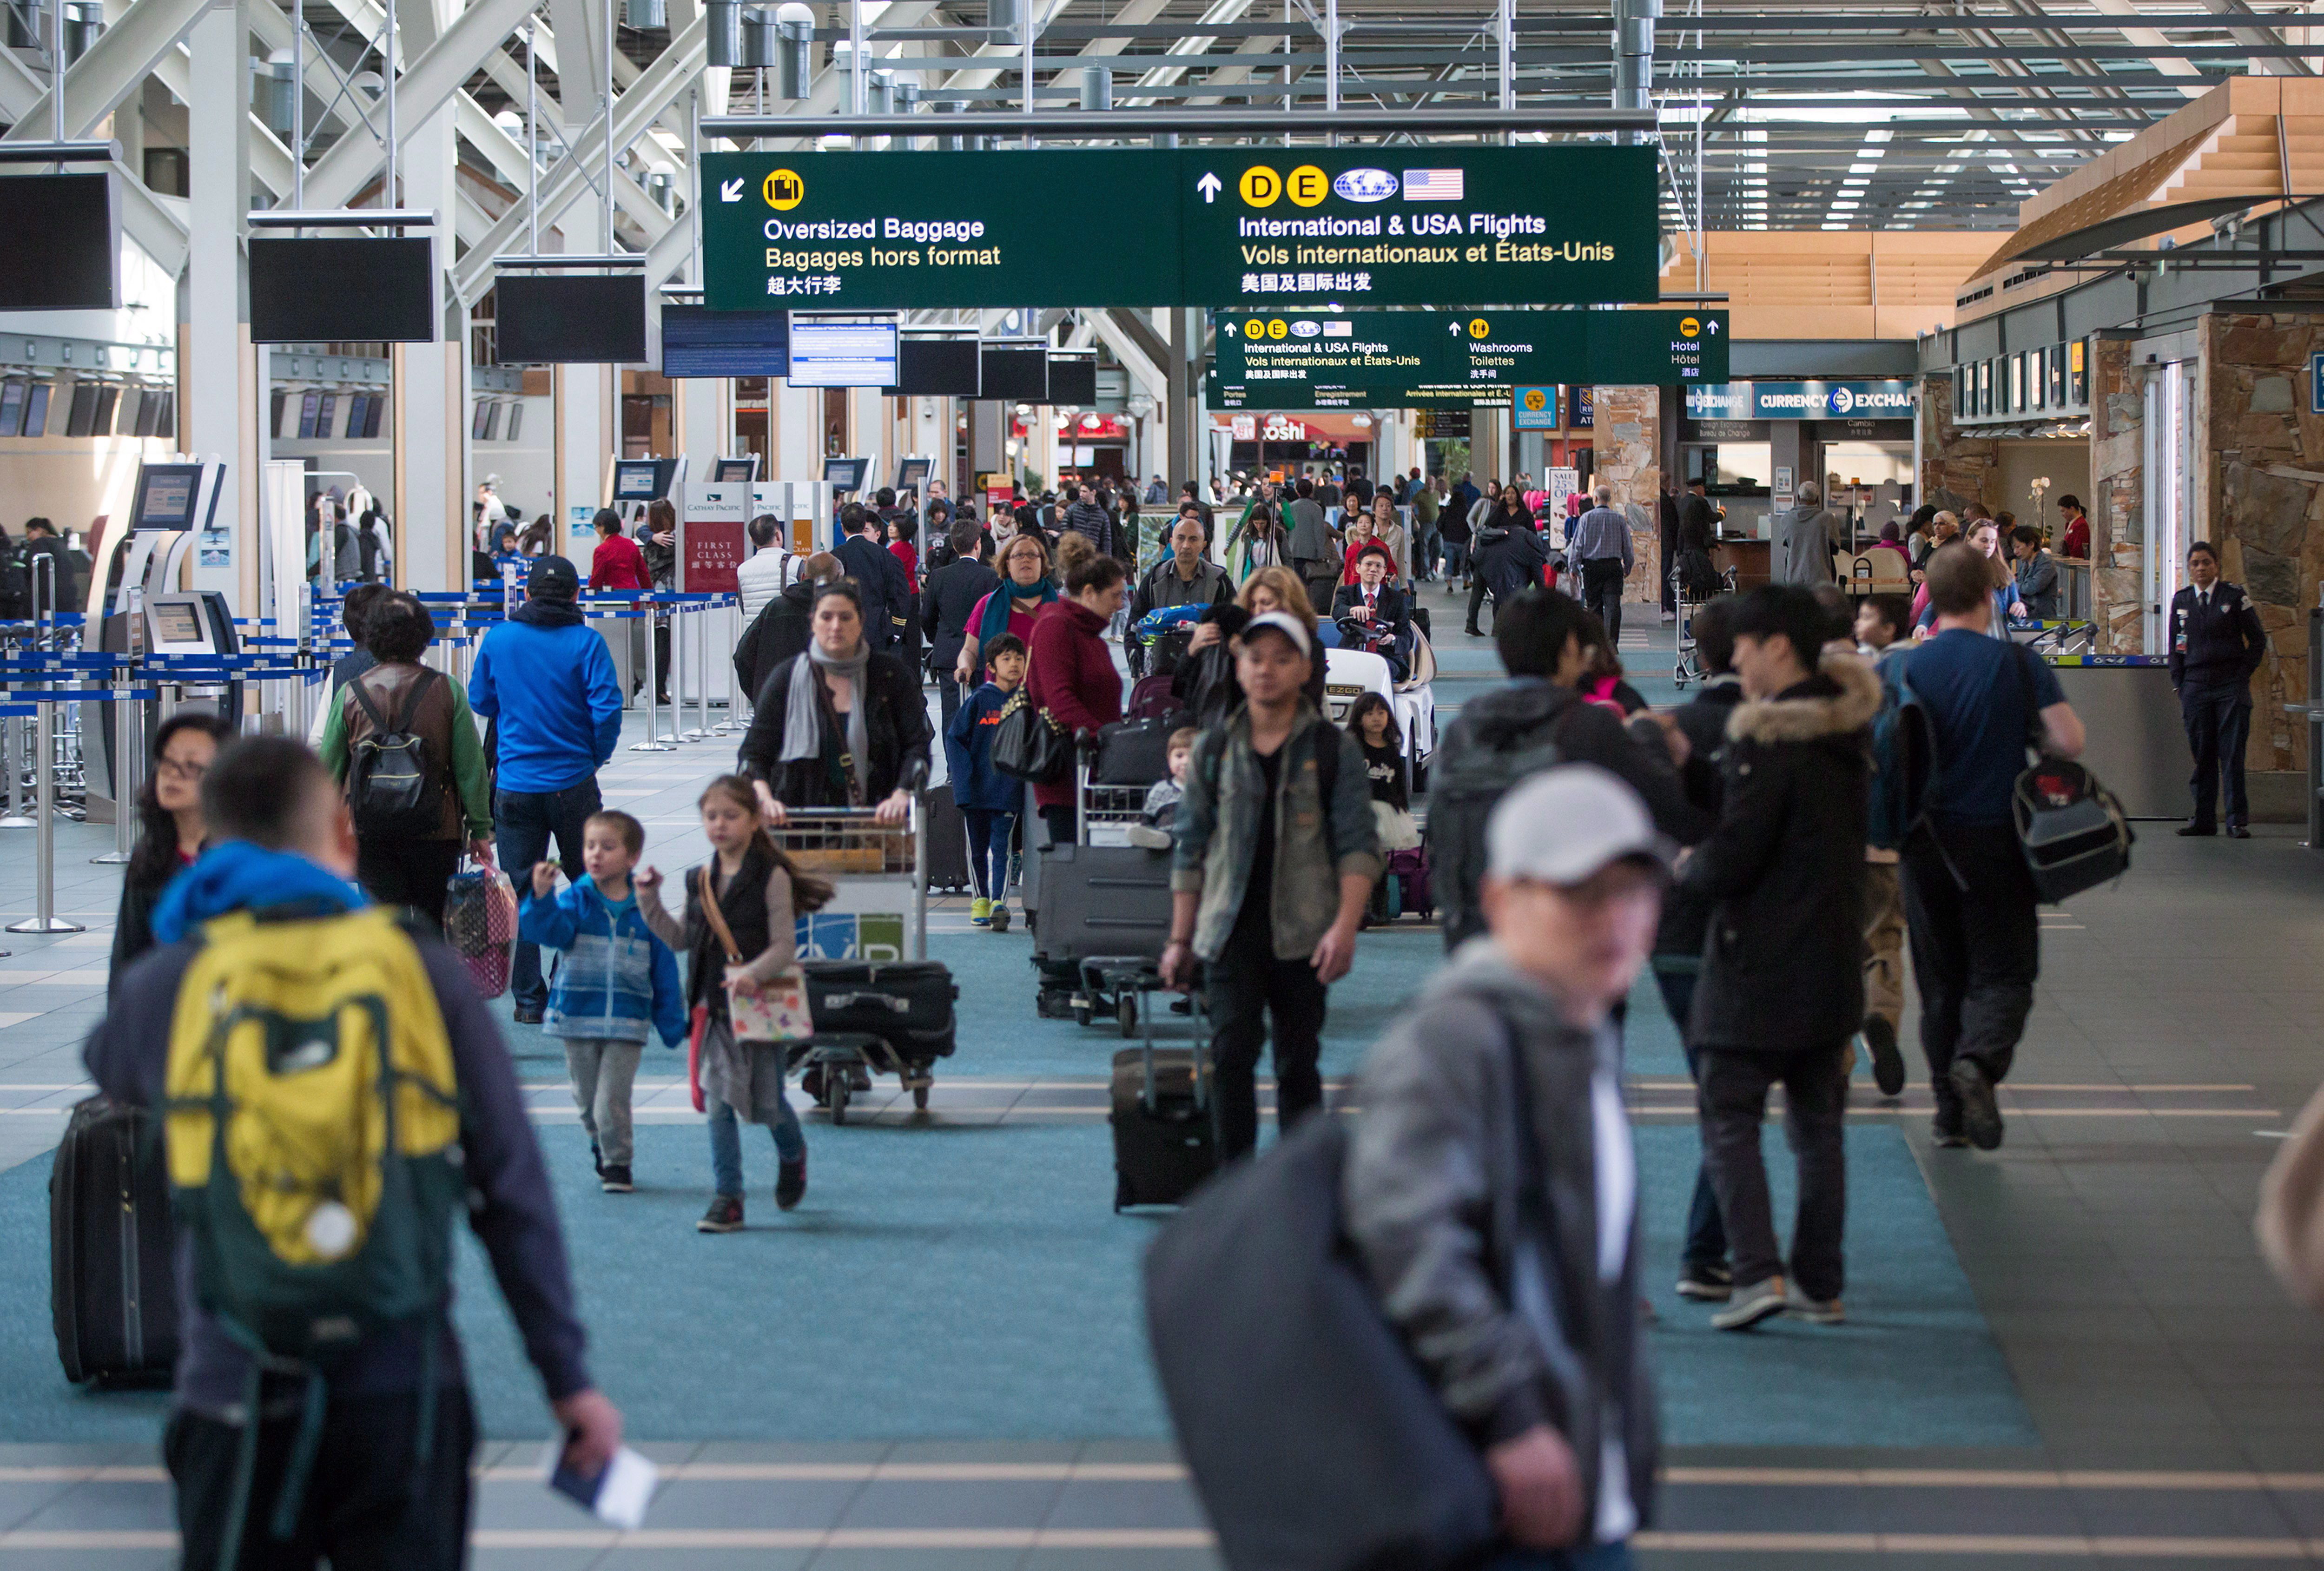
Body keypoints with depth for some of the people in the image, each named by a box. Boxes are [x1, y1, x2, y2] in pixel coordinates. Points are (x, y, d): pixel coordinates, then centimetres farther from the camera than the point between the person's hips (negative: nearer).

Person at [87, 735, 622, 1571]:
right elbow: (514, 1193, -1)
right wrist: (568, 1377, 3)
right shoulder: (423, 970, 0)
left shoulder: (169, 982, 2)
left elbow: (108, 1069, 27)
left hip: (240, 1406, 0)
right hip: (404, 1388, 0)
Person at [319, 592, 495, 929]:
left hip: (370, 834, 0)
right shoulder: (447, 691, -4)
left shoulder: (351, 695, -2)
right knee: (435, 923, 11)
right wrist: (480, 830, 5)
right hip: (436, 830, 0)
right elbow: (471, 768, -3)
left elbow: (329, 771, 3)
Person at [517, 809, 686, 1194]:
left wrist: (672, 1024, 7)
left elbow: (664, 970, 6)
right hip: (578, 1018, 2)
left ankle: (617, 1162, 9)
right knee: (587, 1101, 13)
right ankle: (603, 1146, 37)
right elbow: (549, 930, -20)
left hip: (628, 1023, -2)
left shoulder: (645, 910, 0)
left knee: (612, 1101, -9)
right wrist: (542, 898, -39)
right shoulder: (575, 901, -1)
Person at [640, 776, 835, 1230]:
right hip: (715, 1006, 4)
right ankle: (727, 1197, 3)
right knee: (719, 1102, -2)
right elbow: (682, 939, 15)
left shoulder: (772, 878, -10)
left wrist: (752, 972, -30)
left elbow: (784, 947, -14)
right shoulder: (702, 881, 7)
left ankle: (793, 1156, 39)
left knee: (766, 1102, 6)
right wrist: (650, 902, 7)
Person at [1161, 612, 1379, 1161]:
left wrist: (1345, 926, -15)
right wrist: (1180, 939, 11)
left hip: (1302, 932, -1)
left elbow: (1358, 846, -1)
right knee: (1231, 1052, -12)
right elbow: (1190, 850, 14)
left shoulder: (1333, 750, 3)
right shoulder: (1215, 750, 9)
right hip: (1231, 930, 1)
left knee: (1298, 1063, 5)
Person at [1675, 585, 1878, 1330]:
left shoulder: (1768, 744, -17)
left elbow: (1731, 859, -20)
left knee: (1729, 1116, -3)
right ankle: (1819, 1283, 17)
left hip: (1759, 968, -8)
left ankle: (1757, 1272, -15)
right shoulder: (1844, 737, 10)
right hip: (1834, 962, 8)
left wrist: (1687, 868, 2)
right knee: (1817, 1123, 14)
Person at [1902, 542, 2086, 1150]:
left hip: (1928, 843, 2)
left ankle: (1950, 1113, 12)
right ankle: (1980, 1060, -25)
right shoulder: (2018, 664, -6)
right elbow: (2070, 742, -10)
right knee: (2002, 971, 3)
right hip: (1996, 839, -2)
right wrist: (2024, 745, 9)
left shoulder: (1905, 669, -2)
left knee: (1940, 979, 12)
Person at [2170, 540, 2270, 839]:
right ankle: (2204, 818, 10)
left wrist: (2244, 675, 0)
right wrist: (2178, 683, 7)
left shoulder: (2235, 596, 2)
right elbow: (2175, 646, 17)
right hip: (2195, 687, 3)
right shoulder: (2181, 601, 11)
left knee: (2233, 755, -6)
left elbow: (2258, 639, 6)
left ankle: (2237, 821, -4)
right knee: (2202, 755, 4)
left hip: (2231, 687, -3)